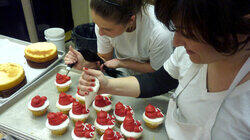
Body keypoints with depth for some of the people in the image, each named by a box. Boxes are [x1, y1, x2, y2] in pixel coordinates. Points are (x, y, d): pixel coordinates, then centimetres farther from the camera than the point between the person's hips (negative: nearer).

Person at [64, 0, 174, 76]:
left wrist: (121, 63, -27)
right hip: (124, 71, 2)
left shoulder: (160, 34, -37)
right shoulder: (105, 23, -23)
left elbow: (156, 69, -18)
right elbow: (104, 58, -7)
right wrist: (85, 63, -27)